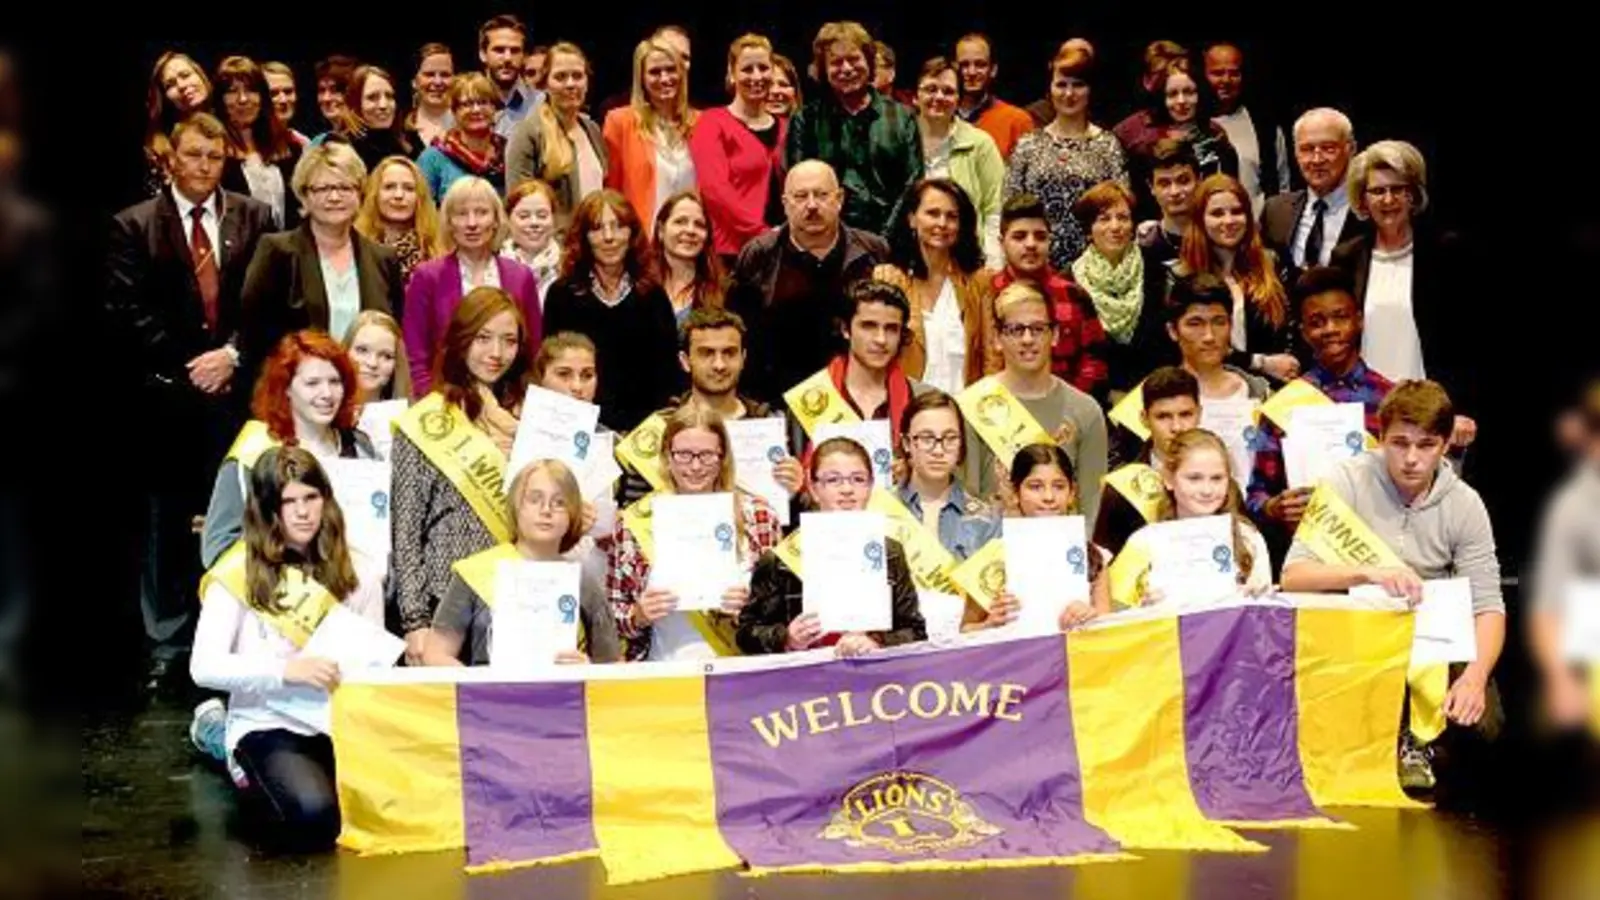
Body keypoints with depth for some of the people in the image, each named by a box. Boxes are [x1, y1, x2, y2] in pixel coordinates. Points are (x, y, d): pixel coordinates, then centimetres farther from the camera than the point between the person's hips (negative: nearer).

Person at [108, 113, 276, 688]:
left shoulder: (254, 219, 9)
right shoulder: (135, 226, 5)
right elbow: (127, 313, -1)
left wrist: (232, 354, -8)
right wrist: (184, 367, -8)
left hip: (238, 389, 1)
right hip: (167, 393, -1)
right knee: (168, 522, 2)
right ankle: (167, 645, 9)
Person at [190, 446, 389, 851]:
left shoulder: (358, 570, 7)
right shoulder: (239, 573, -5)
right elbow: (204, 667, -11)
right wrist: (287, 670, -23)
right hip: (269, 726, -4)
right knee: (314, 815, -33)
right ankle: (256, 781, 4)